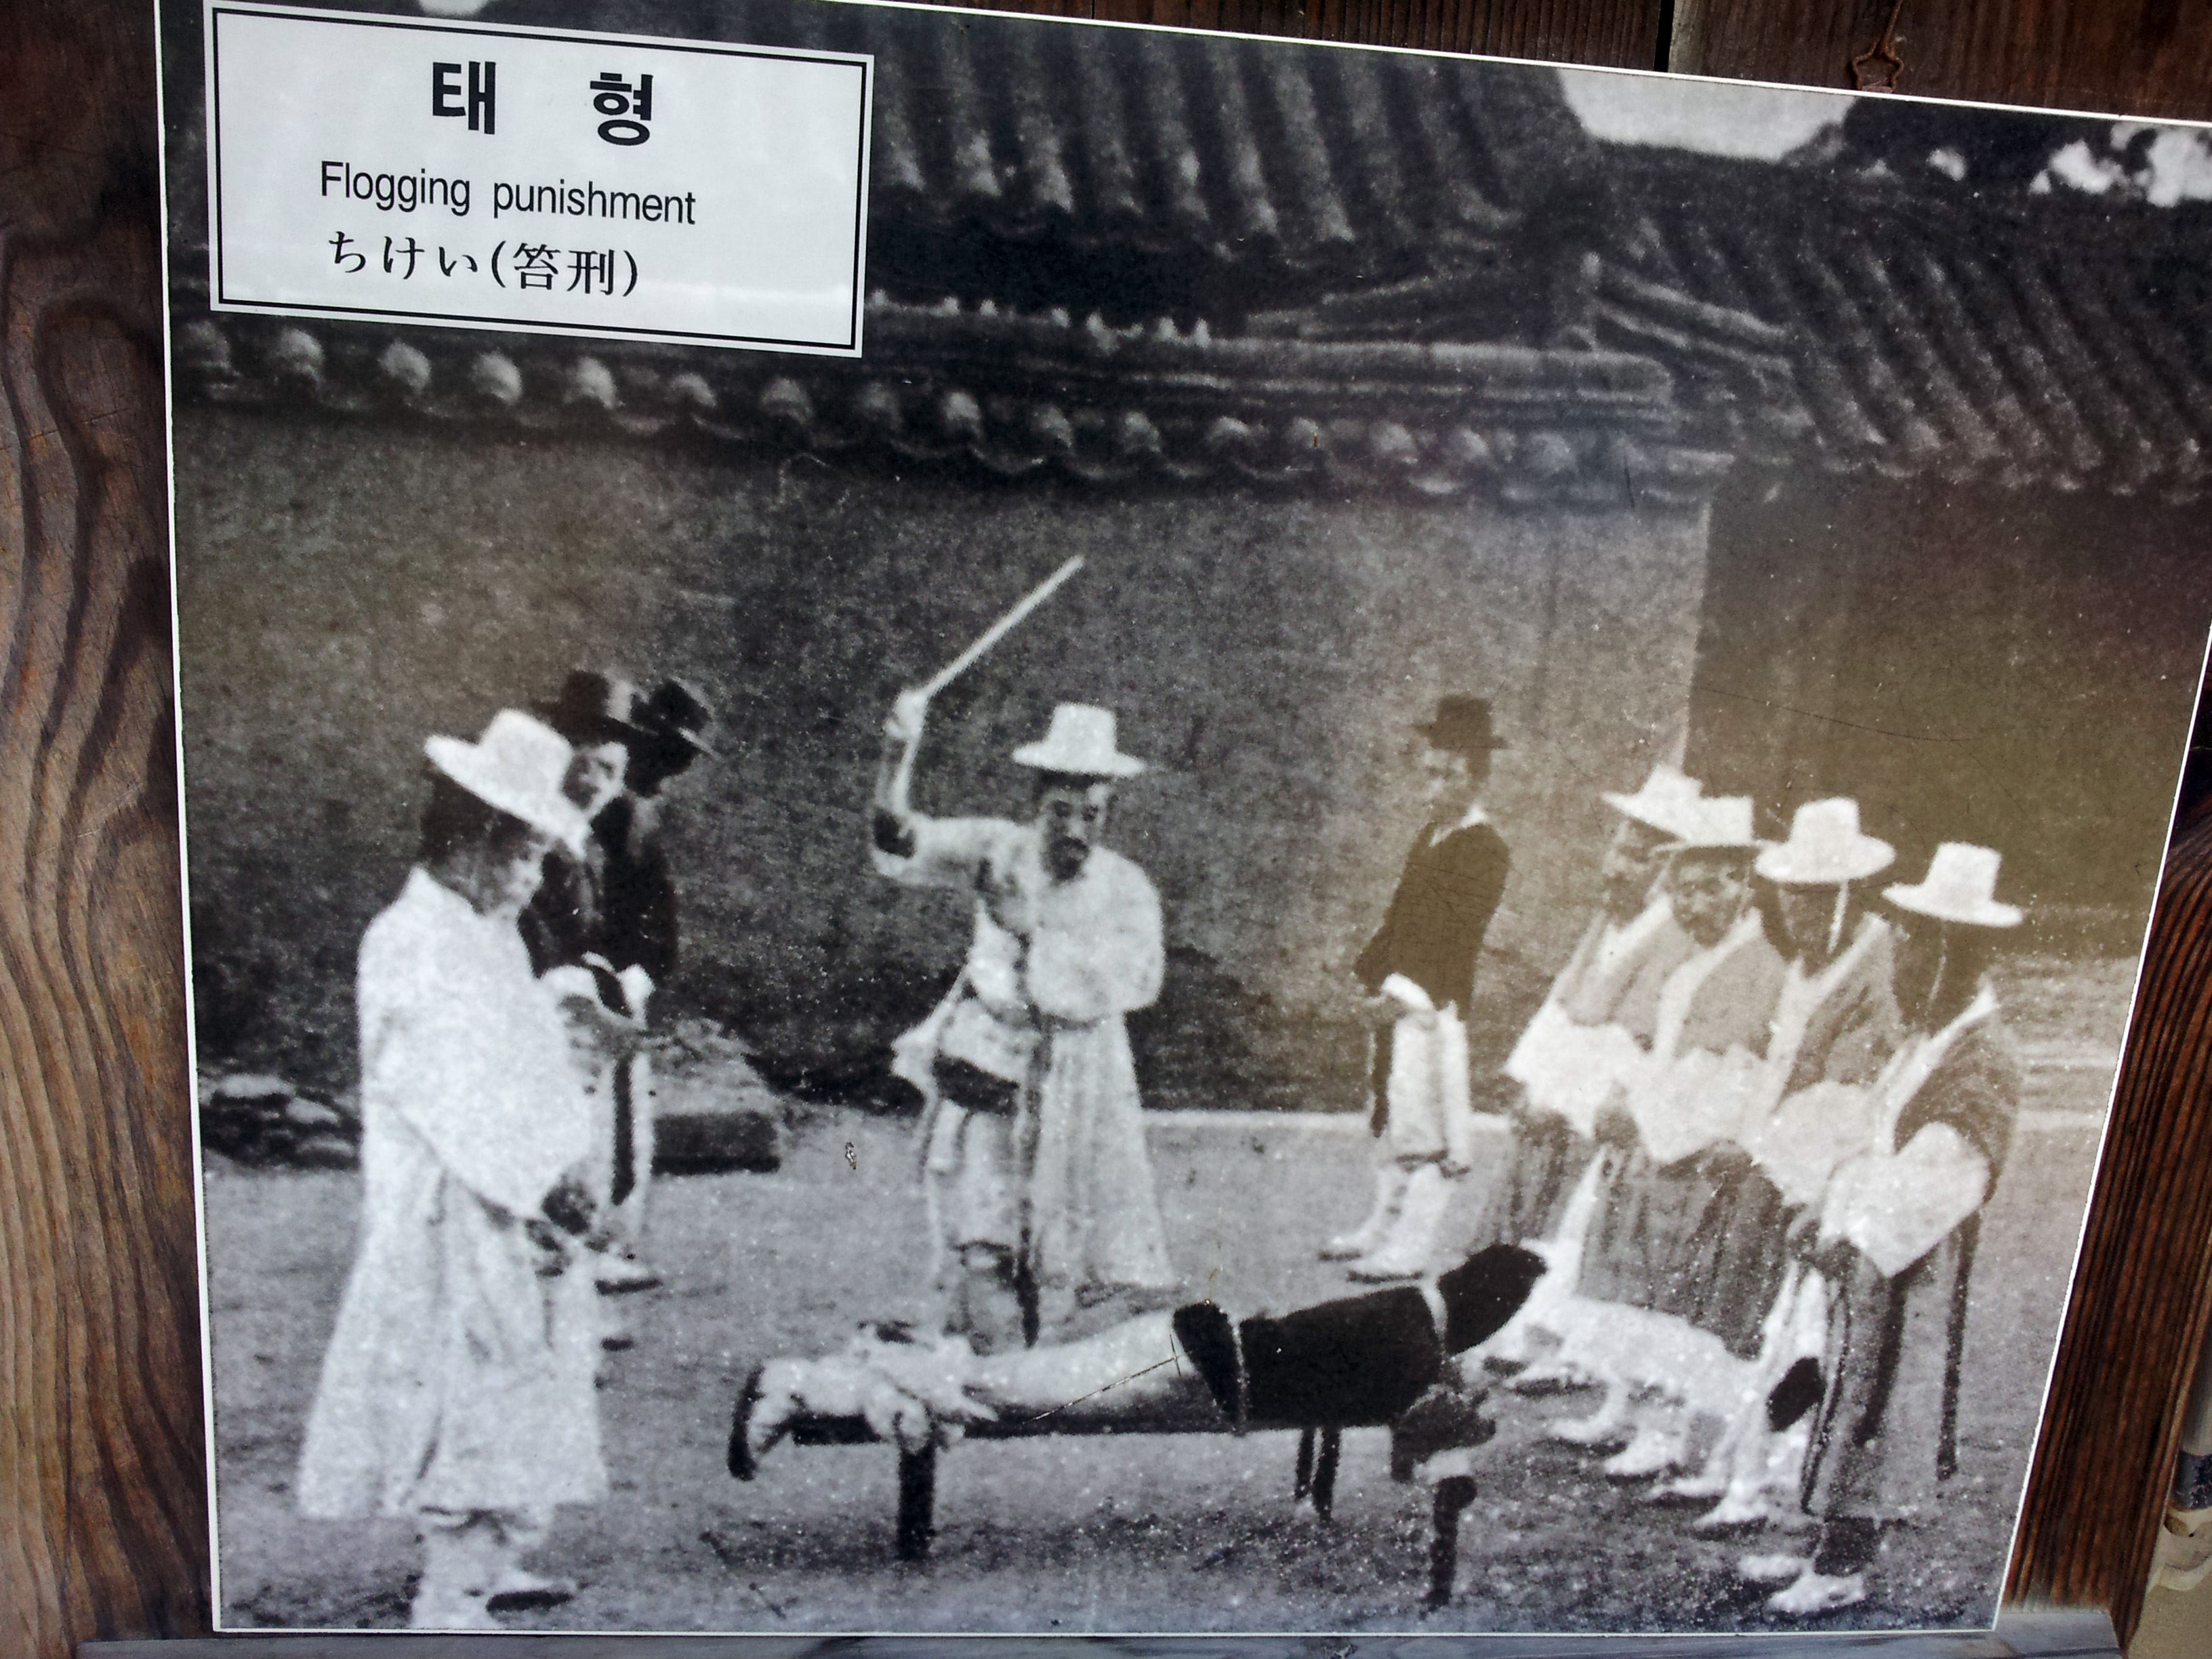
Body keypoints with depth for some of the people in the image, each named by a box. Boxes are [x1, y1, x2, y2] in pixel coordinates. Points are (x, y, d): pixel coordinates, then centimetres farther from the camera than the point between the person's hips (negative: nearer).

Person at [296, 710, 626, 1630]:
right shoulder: (408, 942, -15)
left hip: (518, 1210, 9)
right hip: (450, 1215, -9)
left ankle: (484, 1563, 29)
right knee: (468, 1401, -4)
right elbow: (448, 1095, -21)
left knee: (520, 1392, 16)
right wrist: (536, 1189, -19)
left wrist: (567, 1170, 4)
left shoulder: (493, 934, 13)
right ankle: (447, 1603, 6)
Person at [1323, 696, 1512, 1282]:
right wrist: (1373, 976, 8)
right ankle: (1384, 1224, 28)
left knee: (1428, 1123, -3)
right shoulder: (1430, 835, 15)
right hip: (1396, 1000, 9)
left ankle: (1410, 1248, 4)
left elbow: (1458, 937, -18)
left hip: (1434, 1008, -9)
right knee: (1390, 1112, 16)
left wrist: (1407, 994, -21)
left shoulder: (1485, 849, -12)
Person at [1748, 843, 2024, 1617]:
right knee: (1854, 1396, 13)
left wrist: (1861, 1238, -18)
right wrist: (1836, 1217, 8)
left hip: (1923, 1263, -8)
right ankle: (1833, 1547, 24)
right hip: (1875, 1246, 8)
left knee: (1882, 1404, 1)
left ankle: (1841, 1568, 12)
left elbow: (1945, 1173, -21)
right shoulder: (1926, 1037, 10)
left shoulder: (1983, 1053, -18)